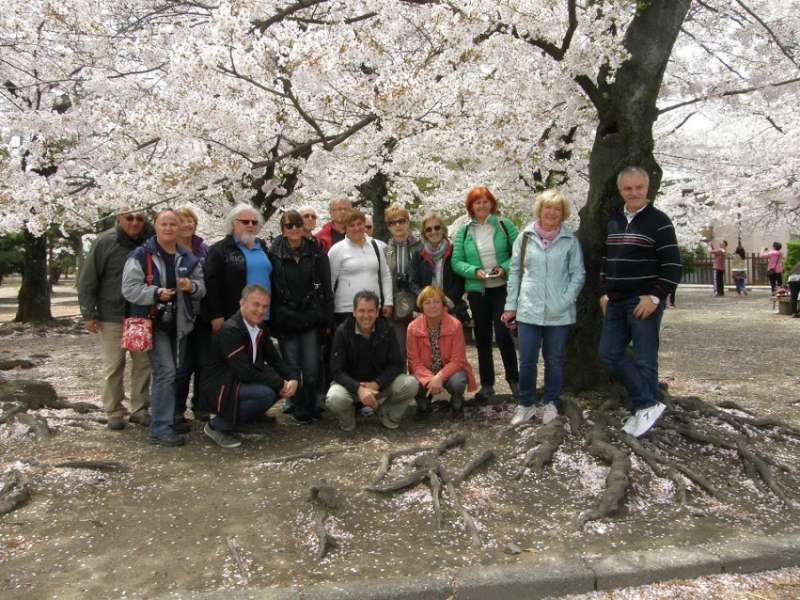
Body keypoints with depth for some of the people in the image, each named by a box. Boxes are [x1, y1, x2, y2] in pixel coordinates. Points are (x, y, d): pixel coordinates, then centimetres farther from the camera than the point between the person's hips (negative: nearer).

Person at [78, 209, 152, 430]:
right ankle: (113, 413, 17)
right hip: (112, 317, -3)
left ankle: (139, 409, 20)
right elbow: (87, 280, -6)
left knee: (143, 363, 8)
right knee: (113, 366, 5)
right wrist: (88, 314, -8)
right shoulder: (105, 242, -9)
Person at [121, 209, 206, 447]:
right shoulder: (141, 255, -5)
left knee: (178, 373, 13)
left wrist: (191, 286, -9)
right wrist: (156, 293, -22)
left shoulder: (188, 258, 12)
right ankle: (160, 429, -8)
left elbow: (201, 288, 14)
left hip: (179, 323, 6)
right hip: (153, 322, -6)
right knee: (166, 372, -15)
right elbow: (129, 288, -9)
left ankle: (173, 417, 28)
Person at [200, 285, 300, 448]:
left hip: (240, 384, 9)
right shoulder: (230, 330, -21)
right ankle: (218, 426, -10)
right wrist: (280, 383, -23)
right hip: (219, 390, -9)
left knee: (282, 383, -2)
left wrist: (293, 378, -12)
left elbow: (275, 360, 8)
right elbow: (245, 372, -28)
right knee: (265, 393, -29)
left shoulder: (260, 328, 6)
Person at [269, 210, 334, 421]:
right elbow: (270, 289, 2)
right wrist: (271, 321, -2)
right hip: (286, 320, 0)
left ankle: (313, 407, 18)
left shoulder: (316, 253, 4)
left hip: (311, 318, 0)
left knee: (312, 369, 0)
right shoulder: (274, 255, 2)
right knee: (292, 368, 4)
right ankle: (299, 409, 18)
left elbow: (326, 287, 4)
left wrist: (328, 319, 0)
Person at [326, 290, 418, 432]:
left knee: (410, 384, -24)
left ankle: (387, 413, 6)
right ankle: (347, 419, 3)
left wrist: (376, 384, -24)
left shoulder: (386, 329, -7)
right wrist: (359, 389, -32)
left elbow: (396, 364, -9)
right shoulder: (343, 332, -13)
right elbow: (337, 370, -16)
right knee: (334, 399, -34)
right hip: (351, 383, -2)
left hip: (380, 382, 2)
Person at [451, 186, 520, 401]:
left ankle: (513, 378, 11)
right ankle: (486, 384, 21)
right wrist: (475, 271, -16)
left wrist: (505, 268, -18)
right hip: (477, 290, 3)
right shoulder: (463, 231, 4)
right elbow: (456, 262, 0)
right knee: (482, 337, 10)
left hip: (502, 288, -2)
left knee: (502, 334, -9)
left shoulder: (504, 225, 0)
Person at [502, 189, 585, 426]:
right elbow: (514, 271, 6)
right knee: (526, 361, 4)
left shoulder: (570, 240, 0)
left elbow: (578, 273, 3)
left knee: (554, 360, 11)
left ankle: (550, 403, 27)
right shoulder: (525, 237, 3)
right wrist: (510, 306, 4)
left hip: (559, 313, 0)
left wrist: (566, 300, -9)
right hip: (528, 310, 1)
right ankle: (526, 404, 20)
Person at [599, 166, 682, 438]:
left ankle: (645, 408, 8)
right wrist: (605, 292, 15)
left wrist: (654, 297, -16)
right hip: (616, 302, 7)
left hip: (644, 301, -7)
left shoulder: (658, 221, -7)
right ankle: (647, 404, 10)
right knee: (609, 352, 4)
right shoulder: (613, 221, 12)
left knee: (645, 359, -2)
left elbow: (673, 266, -10)